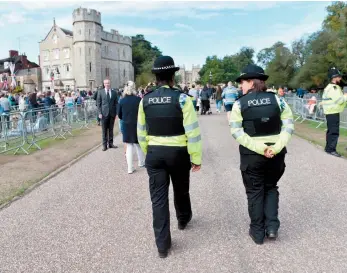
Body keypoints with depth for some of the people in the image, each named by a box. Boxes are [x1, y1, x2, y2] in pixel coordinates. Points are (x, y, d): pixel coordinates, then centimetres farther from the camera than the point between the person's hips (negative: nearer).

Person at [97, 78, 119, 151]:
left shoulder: (114, 92, 7)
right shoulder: (100, 92, 3)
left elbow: (116, 103, 8)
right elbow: (98, 103, 2)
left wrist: (116, 113, 0)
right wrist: (100, 113, -6)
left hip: (112, 113, 2)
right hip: (104, 114, -2)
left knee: (111, 129, 7)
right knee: (104, 130, 3)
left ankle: (111, 143, 16)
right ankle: (104, 144, 9)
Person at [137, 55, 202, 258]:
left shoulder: (145, 100, 0)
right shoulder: (182, 98, -12)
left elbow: (141, 132, 7)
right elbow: (192, 131, -14)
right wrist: (196, 157, -5)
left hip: (154, 153, 2)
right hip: (178, 152, -2)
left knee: (158, 198, 7)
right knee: (181, 190, 24)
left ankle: (163, 245, 14)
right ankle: (184, 219, 51)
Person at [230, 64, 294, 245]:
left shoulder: (240, 103, -4)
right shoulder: (277, 99, 2)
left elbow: (236, 131, -12)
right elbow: (288, 125, -5)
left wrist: (259, 148, -17)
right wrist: (276, 147, -13)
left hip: (251, 154, -2)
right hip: (276, 153, 3)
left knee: (255, 192, 13)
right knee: (271, 188, 23)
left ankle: (258, 232, 21)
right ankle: (272, 226, 16)